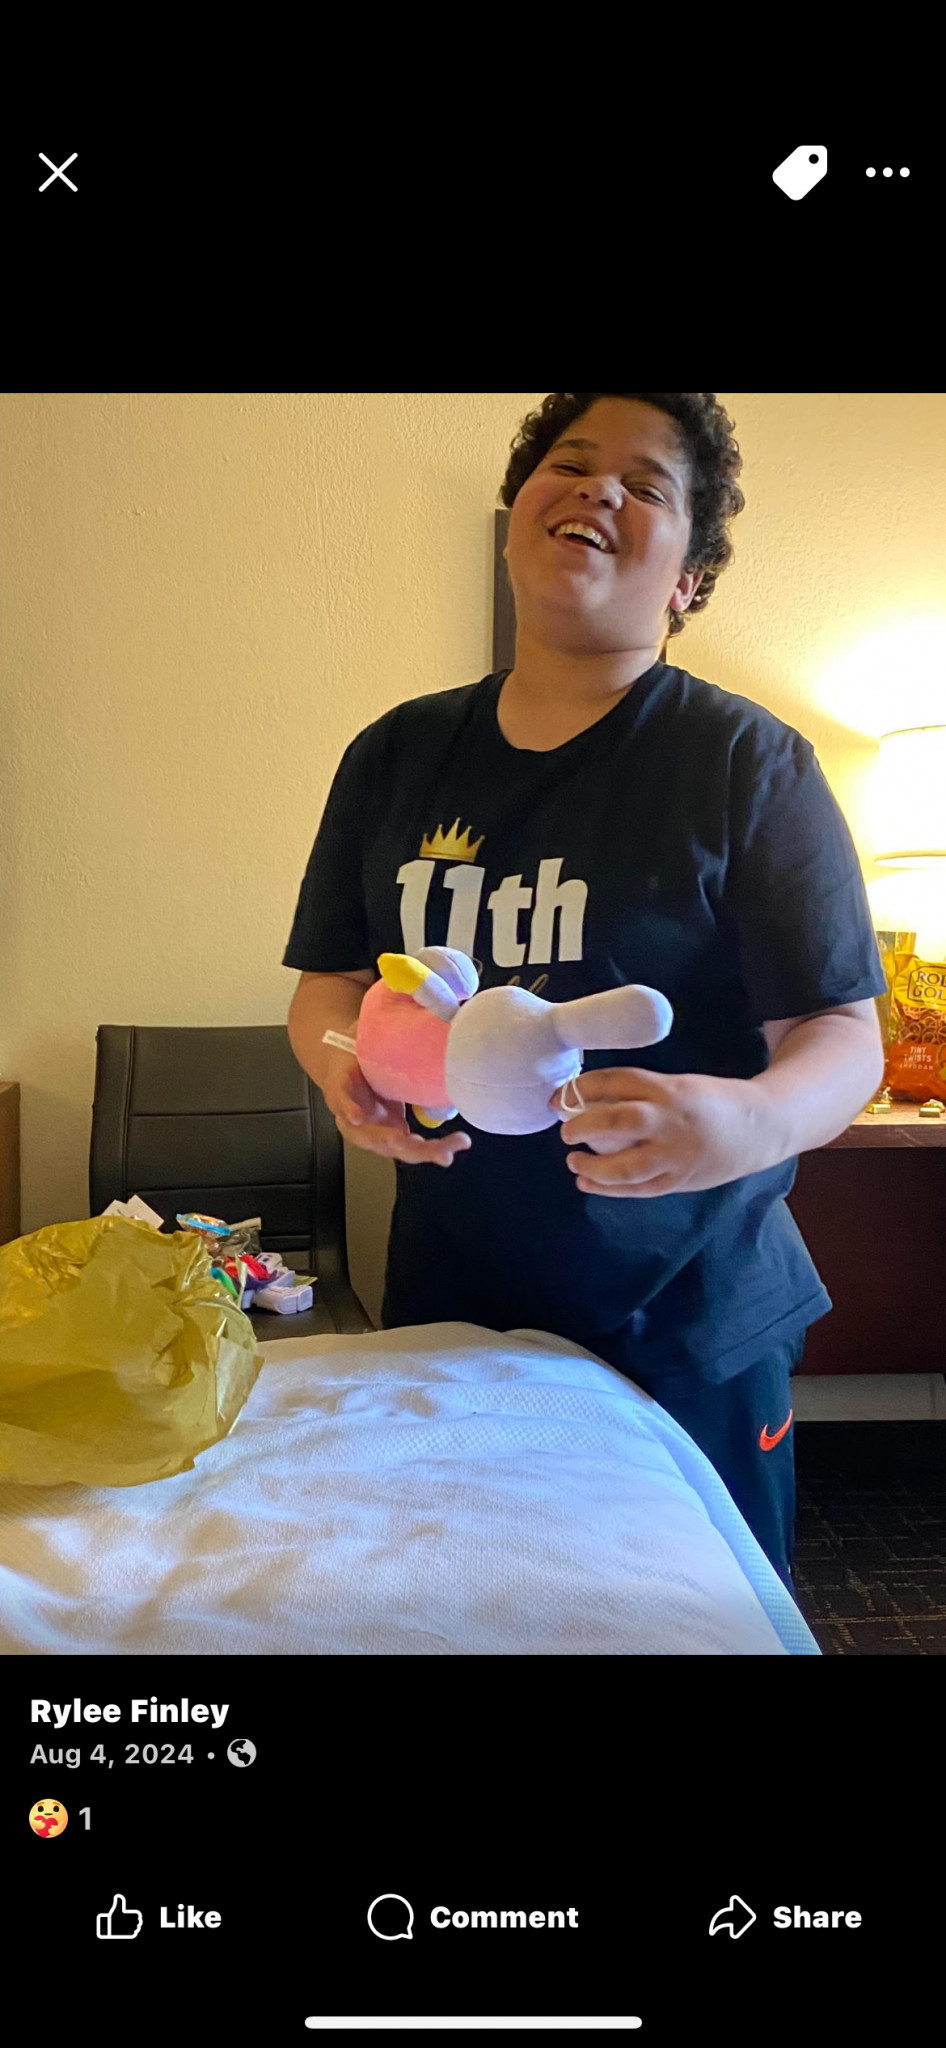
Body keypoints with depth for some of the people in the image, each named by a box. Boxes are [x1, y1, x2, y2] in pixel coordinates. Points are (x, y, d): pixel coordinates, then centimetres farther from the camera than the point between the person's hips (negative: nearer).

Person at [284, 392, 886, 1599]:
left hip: (690, 1331, -3)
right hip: (446, 1311, 4)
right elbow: (327, 980, 9)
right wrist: (342, 1062, -14)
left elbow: (842, 1036, -11)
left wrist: (751, 1121, -33)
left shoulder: (747, 762, -8)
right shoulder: (397, 755, 5)